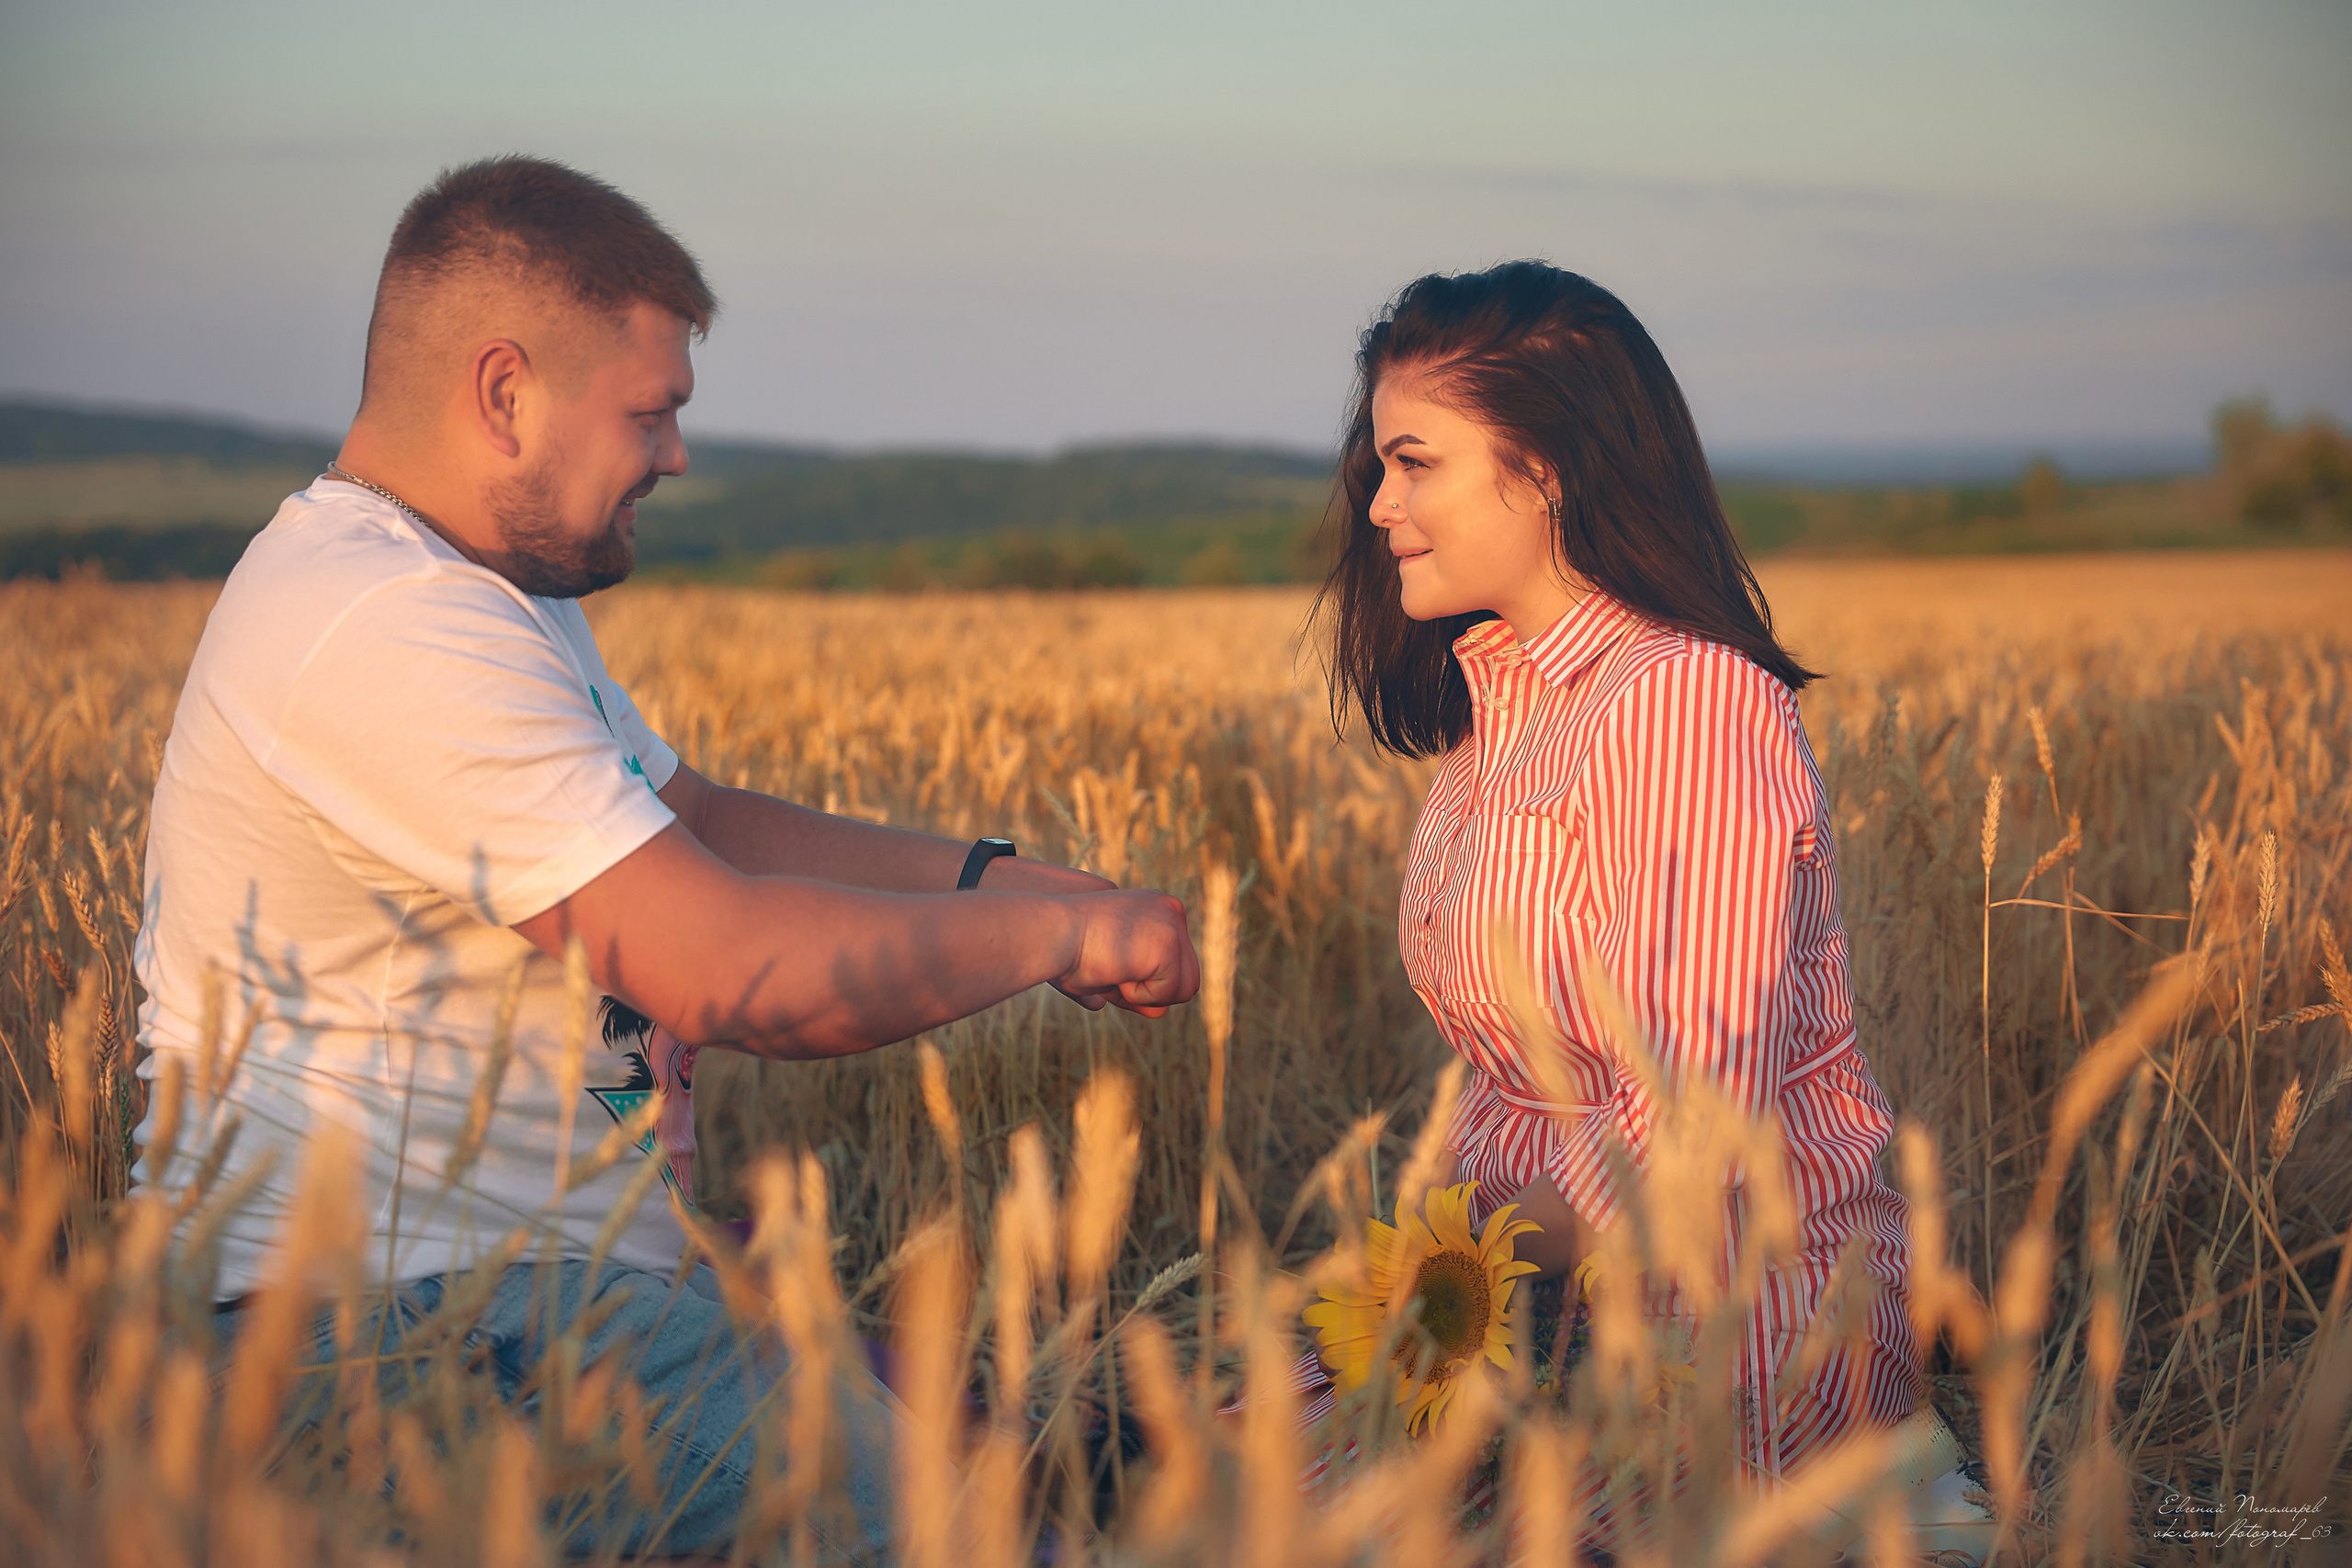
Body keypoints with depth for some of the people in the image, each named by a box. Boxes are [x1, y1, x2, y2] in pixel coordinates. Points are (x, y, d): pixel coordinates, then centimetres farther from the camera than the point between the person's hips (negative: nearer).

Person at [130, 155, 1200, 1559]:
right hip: (410, 1325, -11)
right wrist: (1056, 930, -10)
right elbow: (737, 968, -25)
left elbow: (705, 827, 20)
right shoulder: (393, 628, -22)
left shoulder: (496, 592, 15)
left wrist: (1002, 878, 7)